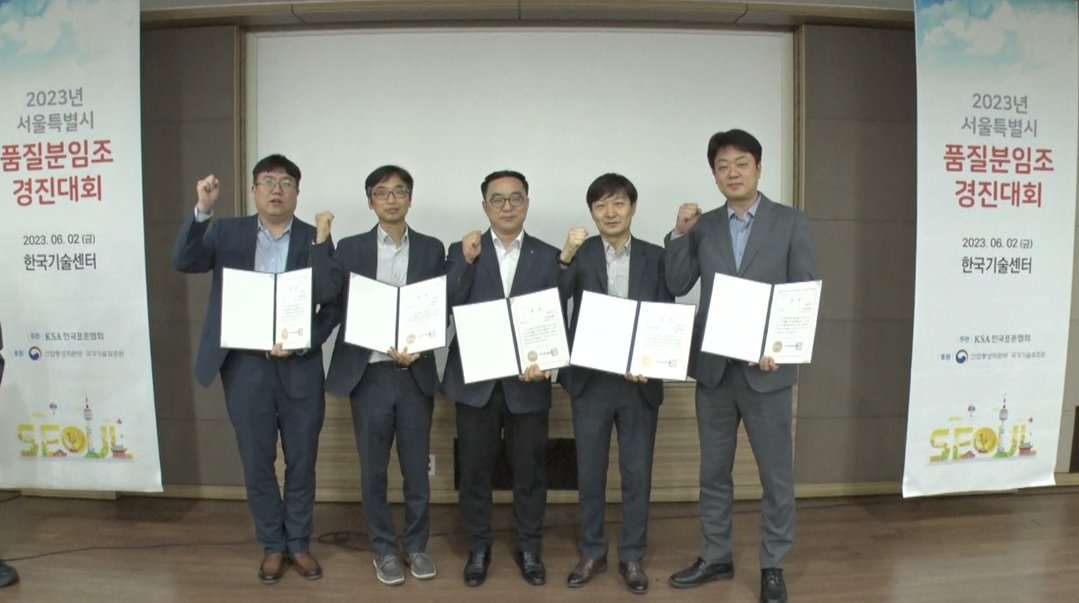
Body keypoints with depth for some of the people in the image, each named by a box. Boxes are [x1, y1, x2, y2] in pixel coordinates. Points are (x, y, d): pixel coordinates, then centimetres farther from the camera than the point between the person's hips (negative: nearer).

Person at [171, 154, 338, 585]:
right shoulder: (227, 232, 5)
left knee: (301, 463, 10)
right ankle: (272, 546, 28)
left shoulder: (315, 239, 1)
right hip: (245, 367, 1)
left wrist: (302, 341, -16)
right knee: (257, 464, 11)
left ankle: (298, 543, 28)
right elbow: (183, 261, -10)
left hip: (300, 368, -1)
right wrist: (202, 210, -22)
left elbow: (332, 306, -1)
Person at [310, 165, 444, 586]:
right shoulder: (350, 248, 4)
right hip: (369, 375, 0)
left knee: (416, 468, 10)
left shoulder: (432, 249, 5)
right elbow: (324, 295, -11)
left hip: (416, 374, 0)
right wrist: (321, 239, -13)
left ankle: (416, 545, 28)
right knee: (374, 470, 9)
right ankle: (384, 549, 26)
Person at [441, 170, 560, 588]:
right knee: (474, 470, 10)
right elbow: (448, 306, -7)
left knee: (530, 471, 9)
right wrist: (467, 260, -18)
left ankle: (529, 549, 27)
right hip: (475, 381, 0)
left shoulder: (548, 256, 4)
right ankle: (478, 548, 27)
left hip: (527, 381, 0)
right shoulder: (462, 251, 5)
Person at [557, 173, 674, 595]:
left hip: (640, 381, 1)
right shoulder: (579, 253, 0)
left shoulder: (655, 257, 3)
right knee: (589, 472, 10)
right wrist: (565, 257, -27)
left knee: (637, 473, 8)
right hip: (590, 379, 0)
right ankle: (593, 552, 27)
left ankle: (632, 556, 24)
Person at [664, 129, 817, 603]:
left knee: (776, 473, 8)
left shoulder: (791, 222, 0)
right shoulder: (703, 226, 7)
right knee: (713, 471, 13)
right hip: (713, 367, 3)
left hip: (766, 368, -2)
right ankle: (716, 557, 29)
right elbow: (677, 286, 2)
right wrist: (680, 234, -9)